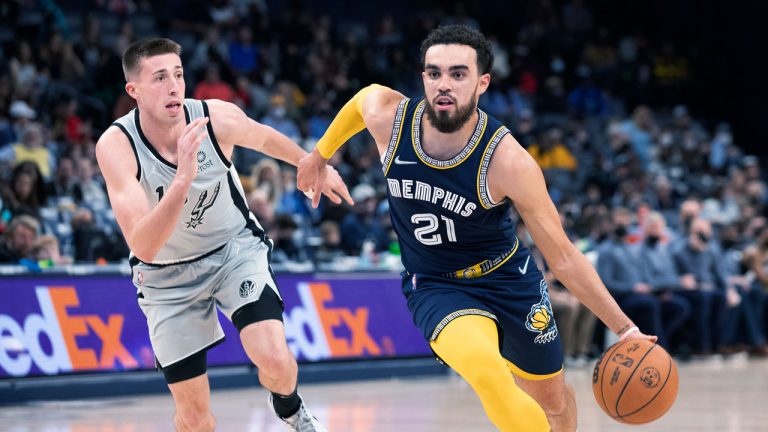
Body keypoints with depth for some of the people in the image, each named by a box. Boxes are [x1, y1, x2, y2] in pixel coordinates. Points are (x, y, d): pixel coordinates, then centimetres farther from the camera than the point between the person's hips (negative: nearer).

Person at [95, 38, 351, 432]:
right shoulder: (116, 145, -29)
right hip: (168, 275, -1)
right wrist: (183, 178, -50)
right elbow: (143, 247, -39)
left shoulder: (218, 118, -22)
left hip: (235, 250, 1)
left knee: (275, 361, -23)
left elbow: (264, 138, 4)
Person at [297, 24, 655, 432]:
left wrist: (624, 328, -21)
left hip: (508, 279, 0)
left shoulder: (507, 161, -26)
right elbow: (364, 98, 8)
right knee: (486, 372, -32)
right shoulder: (387, 117, -20)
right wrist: (320, 154, 22)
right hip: (435, 287, 0)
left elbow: (563, 257, -19)